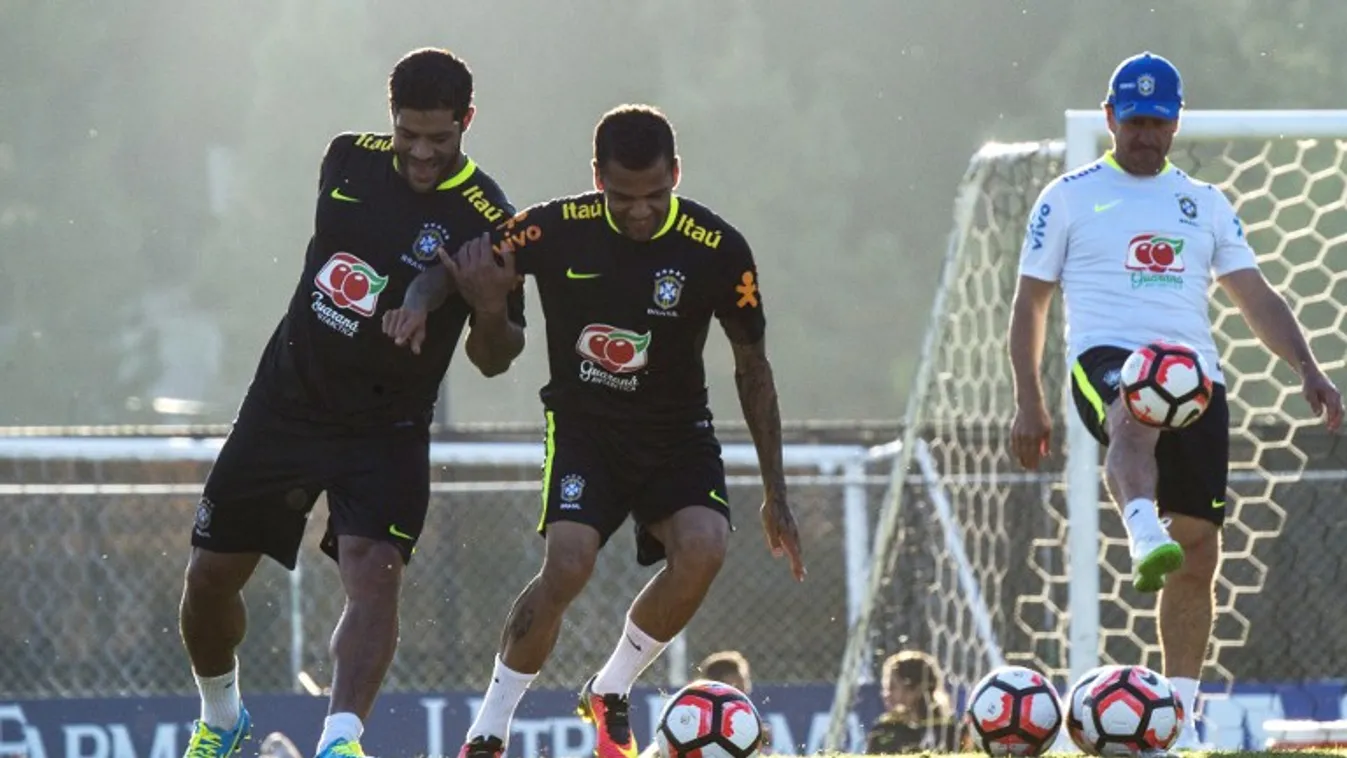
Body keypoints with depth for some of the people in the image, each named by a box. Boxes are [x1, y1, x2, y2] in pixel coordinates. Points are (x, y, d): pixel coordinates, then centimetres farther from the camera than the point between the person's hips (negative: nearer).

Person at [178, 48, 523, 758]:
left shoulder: (487, 219, -14)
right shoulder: (349, 159, -1)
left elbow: (493, 359, -10)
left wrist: (493, 310, -31)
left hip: (383, 427, -4)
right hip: (286, 400, 4)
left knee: (373, 573, -27)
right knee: (209, 579, 7)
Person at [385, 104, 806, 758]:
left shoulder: (717, 250, -12)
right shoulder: (557, 230, -14)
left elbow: (752, 368, -1)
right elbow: (457, 268, -4)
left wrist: (774, 495, 1)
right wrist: (417, 301, -30)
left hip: (677, 433, 1)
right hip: (582, 427, -1)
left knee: (702, 549, -26)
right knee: (568, 564, -25)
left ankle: (610, 692, -1)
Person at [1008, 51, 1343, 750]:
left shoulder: (1205, 203, 20)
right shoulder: (1069, 197, 11)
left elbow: (1255, 297, 17)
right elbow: (1029, 301, 11)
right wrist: (1028, 400, 2)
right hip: (1106, 356, -4)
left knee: (1199, 553, 0)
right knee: (1136, 417, -42)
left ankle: (1179, 717, 8)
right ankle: (1143, 539, -69)